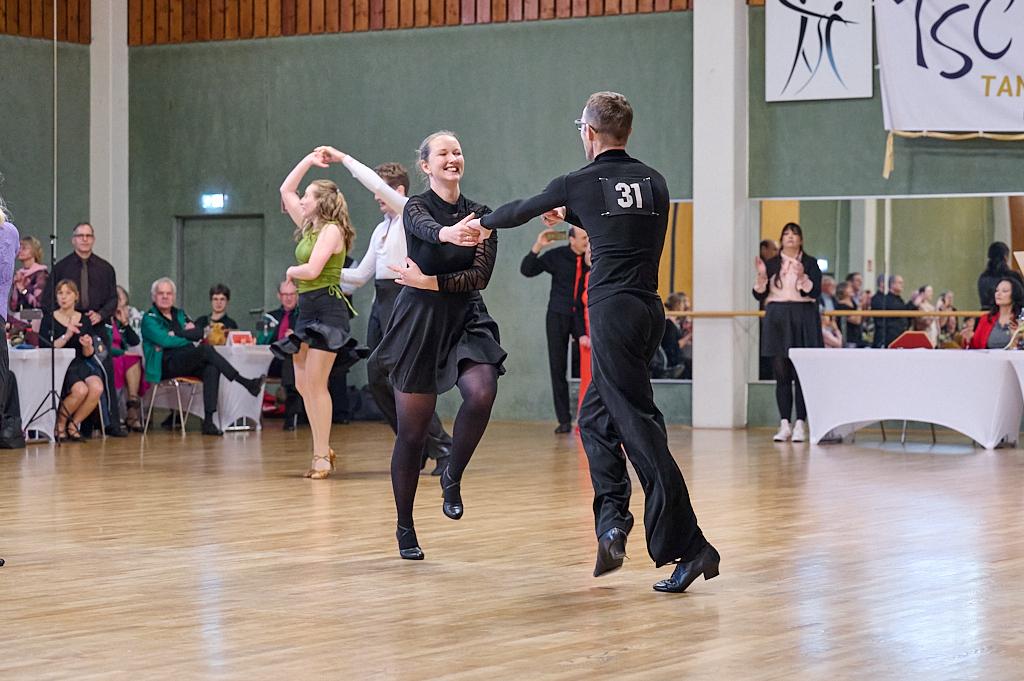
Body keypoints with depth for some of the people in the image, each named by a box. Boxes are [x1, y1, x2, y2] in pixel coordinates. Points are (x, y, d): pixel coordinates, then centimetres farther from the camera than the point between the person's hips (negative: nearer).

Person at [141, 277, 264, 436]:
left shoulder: (180, 314, 26)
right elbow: (164, 340, -10)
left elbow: (199, 333, 10)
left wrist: (177, 333, -4)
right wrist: (188, 337, 1)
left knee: (211, 368, -30)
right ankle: (246, 383, -30)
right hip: (166, 365, -5)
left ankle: (208, 421, -38)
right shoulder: (149, 318, 8)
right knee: (206, 349, -29)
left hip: (188, 363, 5)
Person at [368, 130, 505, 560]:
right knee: (412, 430, 2)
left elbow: (481, 275, -5)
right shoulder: (416, 207, -4)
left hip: (466, 320, 3)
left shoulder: (480, 215, 6)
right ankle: (405, 528, 17)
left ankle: (452, 478, -3)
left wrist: (431, 282, -16)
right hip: (419, 321, -3)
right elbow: (427, 229, -29)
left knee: (482, 392, -27)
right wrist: (448, 234, -52)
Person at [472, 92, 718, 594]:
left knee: (640, 427, -8)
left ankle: (687, 547, -13)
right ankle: (612, 523, 9)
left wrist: (482, 222, 36)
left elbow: (522, 210, 16)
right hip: (650, 310, 6)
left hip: (613, 310, -6)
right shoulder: (653, 181, 12)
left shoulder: (580, 184, -2)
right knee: (595, 416, 19)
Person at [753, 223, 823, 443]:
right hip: (777, 321, 2)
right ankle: (784, 424, 5)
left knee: (801, 373, -4)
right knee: (781, 373, 1)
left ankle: (800, 424, 0)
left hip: (803, 321, -2)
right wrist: (761, 276, -10)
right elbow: (759, 295, 6)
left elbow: (815, 292, -5)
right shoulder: (771, 264, 9)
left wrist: (802, 277, -20)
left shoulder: (810, 263, 4)